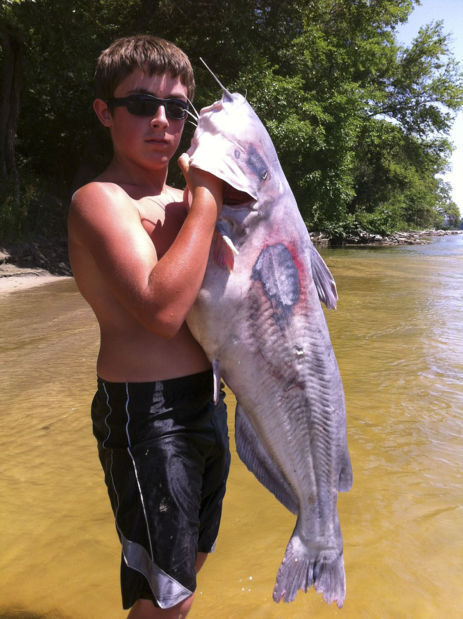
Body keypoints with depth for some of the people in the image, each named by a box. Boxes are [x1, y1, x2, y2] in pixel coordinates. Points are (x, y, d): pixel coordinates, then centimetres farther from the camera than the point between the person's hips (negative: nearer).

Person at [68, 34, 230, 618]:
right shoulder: (99, 199, -13)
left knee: (191, 558, 25)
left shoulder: (180, 199, 12)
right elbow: (162, 308, -28)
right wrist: (206, 197, -21)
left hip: (206, 397, 8)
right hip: (146, 412, -8)